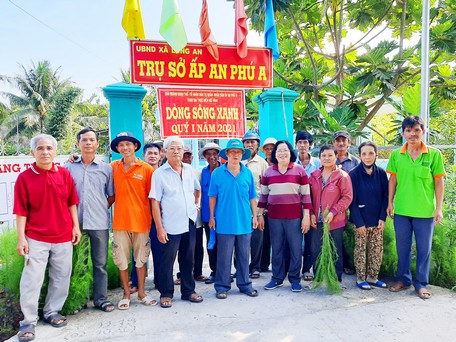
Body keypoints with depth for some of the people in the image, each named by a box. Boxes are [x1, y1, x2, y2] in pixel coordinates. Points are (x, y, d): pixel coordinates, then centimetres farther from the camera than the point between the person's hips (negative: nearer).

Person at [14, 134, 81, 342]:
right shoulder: (24, 177, -5)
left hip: (63, 237, 3)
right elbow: (21, 211, -5)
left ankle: (52, 312, 30)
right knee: (31, 280, 2)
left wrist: (76, 226, 3)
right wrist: (21, 238, -7)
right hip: (36, 238, -2)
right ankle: (28, 321, 18)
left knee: (61, 278, 12)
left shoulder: (64, 174, 2)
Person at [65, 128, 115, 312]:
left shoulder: (106, 168, 7)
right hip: (75, 222, 0)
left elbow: (112, 196, 12)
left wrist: (101, 208, 1)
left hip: (99, 223, 0)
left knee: (100, 263, 7)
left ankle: (101, 299, 18)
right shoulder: (69, 167, 7)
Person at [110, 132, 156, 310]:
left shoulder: (147, 169, -6)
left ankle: (141, 292, 29)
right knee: (121, 260, 10)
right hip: (120, 221, 2)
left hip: (141, 220, -2)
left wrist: (154, 219, -2)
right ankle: (126, 294, 27)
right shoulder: (113, 167, 2)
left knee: (141, 258, 13)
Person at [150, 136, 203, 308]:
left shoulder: (189, 170, 7)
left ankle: (188, 291, 29)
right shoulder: (159, 173, -7)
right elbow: (155, 202, -10)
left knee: (188, 259, 14)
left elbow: (197, 188, 25)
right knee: (167, 261, 5)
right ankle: (166, 294, 22)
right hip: (170, 226, -4)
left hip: (189, 223, 5)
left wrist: (196, 204, 12)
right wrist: (159, 228, -13)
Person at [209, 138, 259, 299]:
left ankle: (244, 284, 26)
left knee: (243, 255, 13)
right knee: (224, 256, 5)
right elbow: (212, 197, 2)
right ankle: (222, 286, 19)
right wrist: (212, 217, 0)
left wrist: (254, 216, 6)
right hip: (224, 221, -2)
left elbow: (252, 197, 9)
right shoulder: (217, 173, -2)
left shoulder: (248, 173, 4)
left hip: (244, 221, 3)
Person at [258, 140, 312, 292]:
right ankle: (277, 278, 23)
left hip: (294, 216, -2)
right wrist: (260, 214, 8)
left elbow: (306, 195, -1)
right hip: (274, 217, 2)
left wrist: (306, 216, -5)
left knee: (296, 248, 4)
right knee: (276, 248, 10)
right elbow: (263, 195, 11)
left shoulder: (299, 170, 0)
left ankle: (295, 279, 19)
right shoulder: (268, 172, 7)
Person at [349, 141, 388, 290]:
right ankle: (360, 279, 20)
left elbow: (385, 197, 5)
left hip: (377, 220, 4)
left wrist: (382, 218, -3)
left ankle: (372, 277, 26)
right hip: (361, 220, -3)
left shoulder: (381, 173, 1)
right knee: (360, 250, 5)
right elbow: (352, 200, -9)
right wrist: (359, 222, -11)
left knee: (377, 250, 10)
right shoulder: (354, 174, -10)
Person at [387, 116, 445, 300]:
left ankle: (421, 283, 25)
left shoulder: (434, 154, -5)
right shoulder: (396, 155, -1)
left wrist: (439, 208, -4)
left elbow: (439, 182, -2)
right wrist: (390, 202, 5)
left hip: (425, 211, -1)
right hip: (401, 210, 2)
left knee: (424, 248, 10)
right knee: (402, 247, 13)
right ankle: (403, 279, 29)